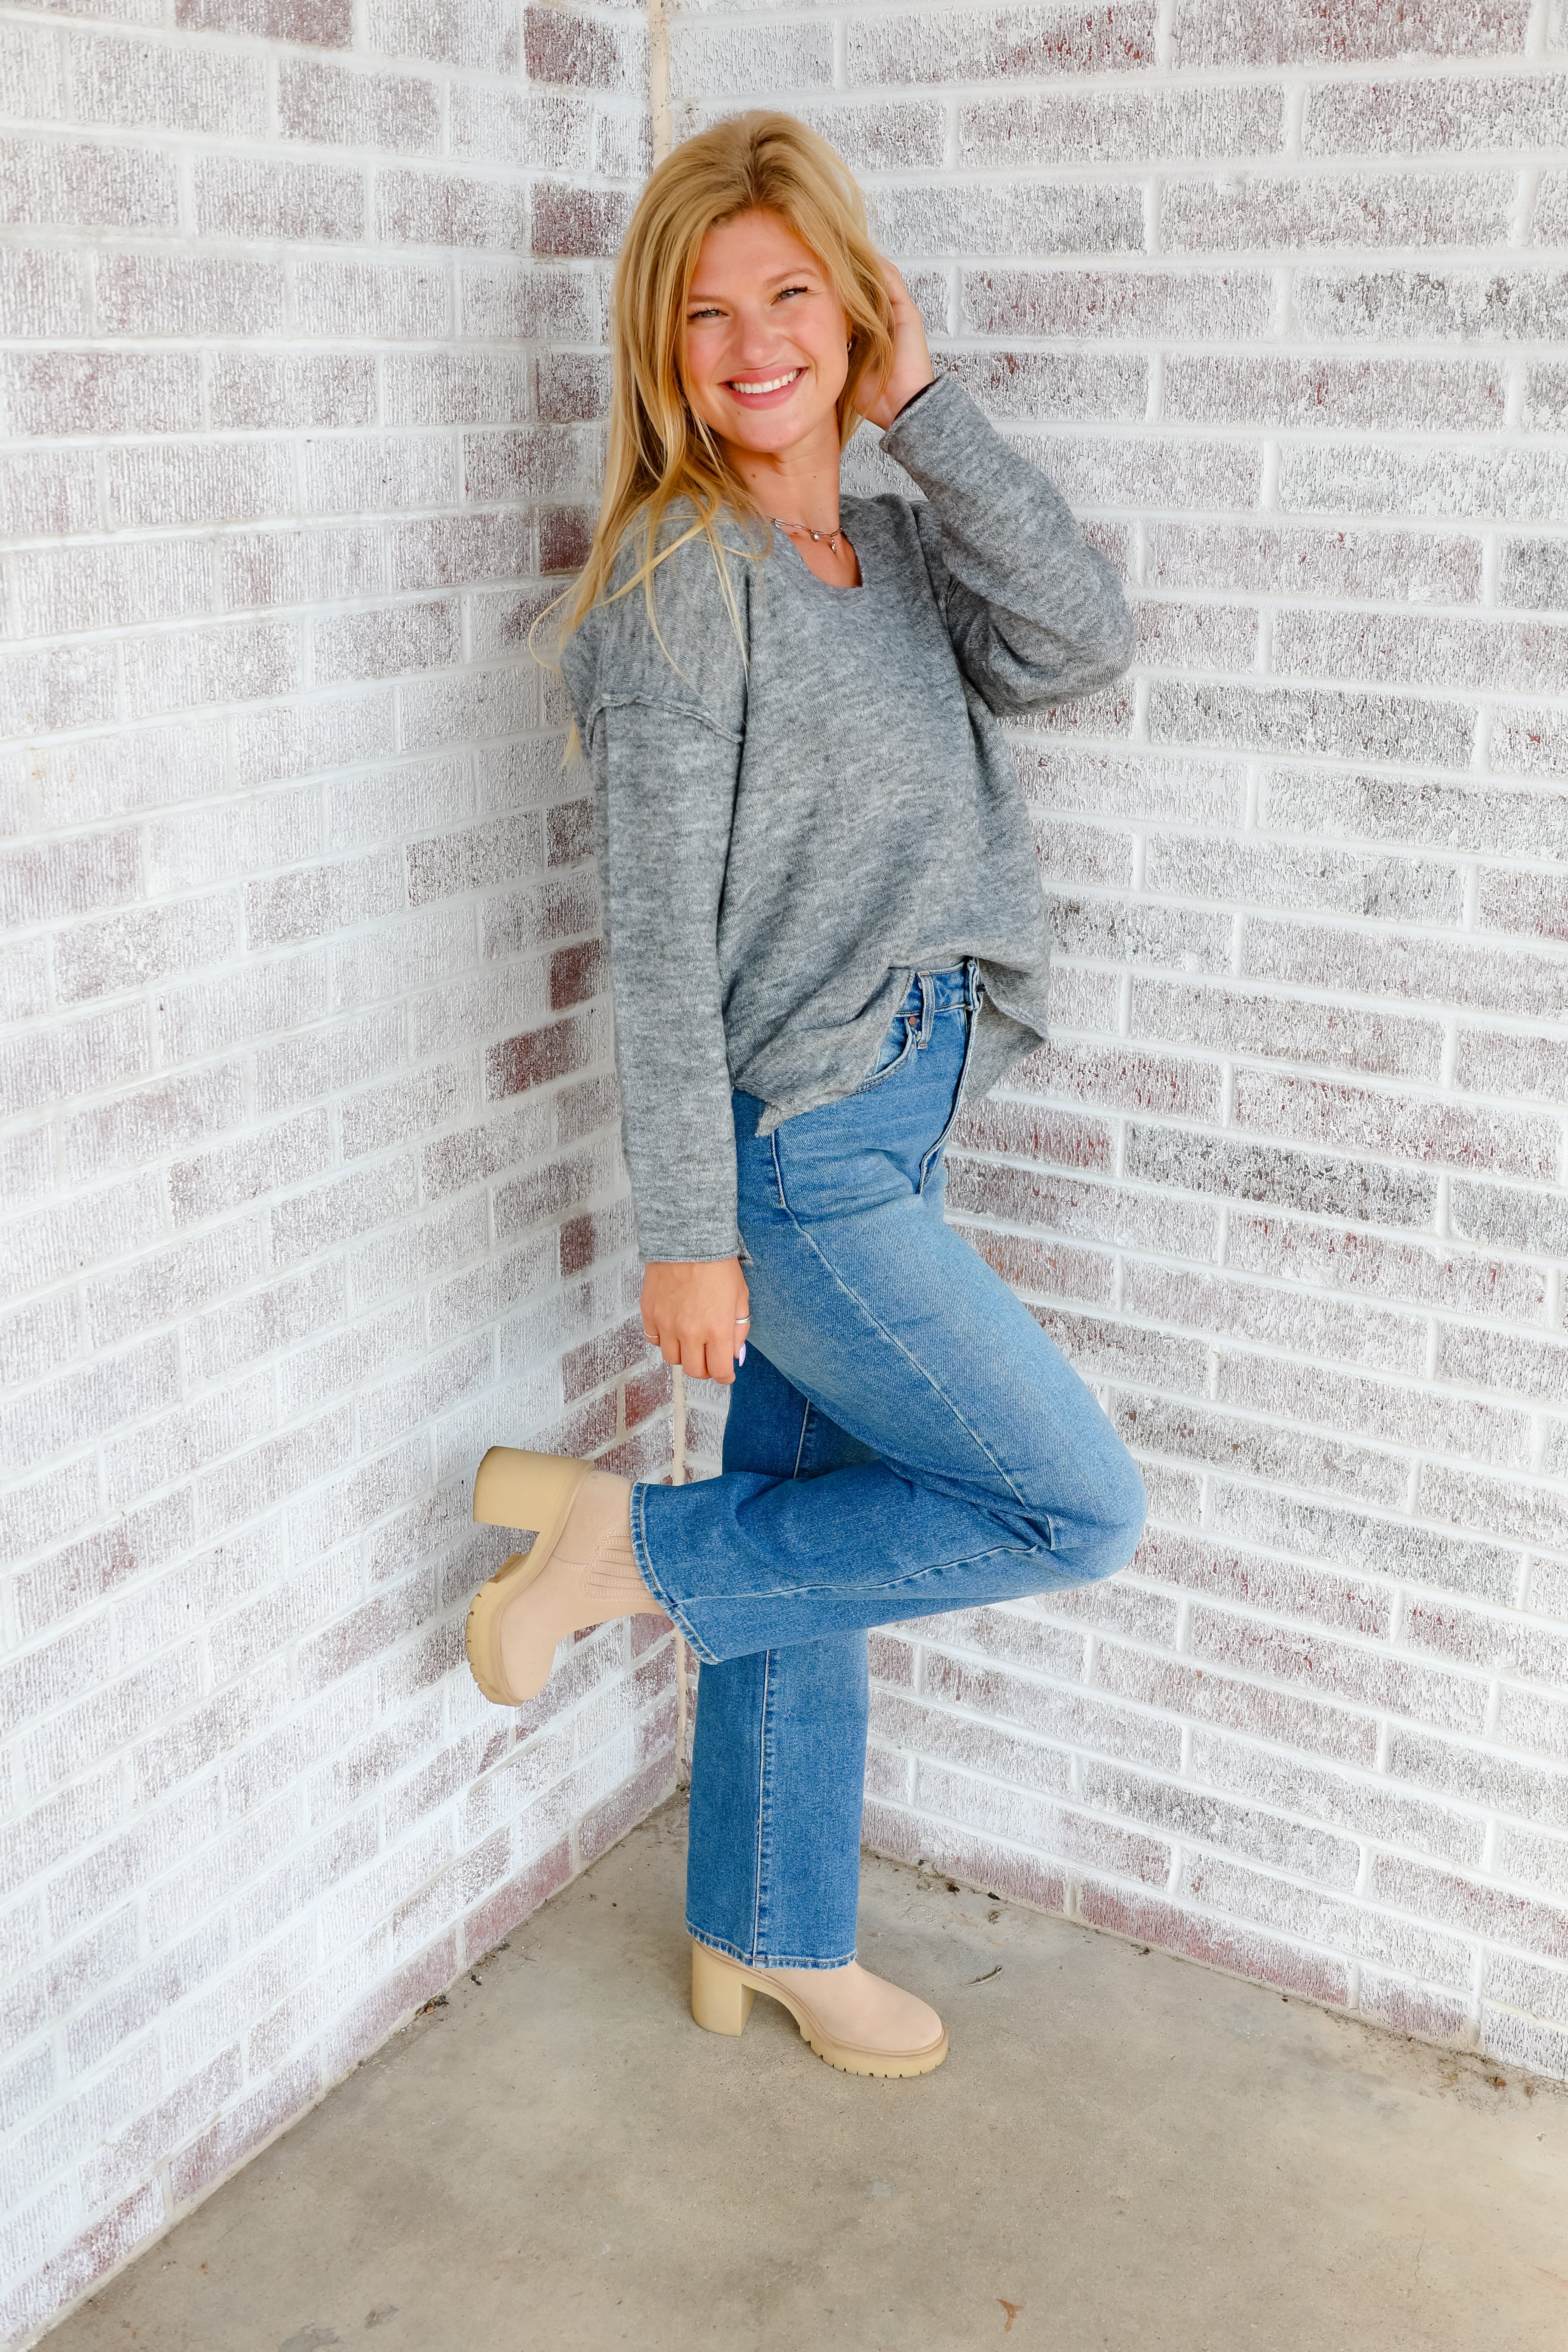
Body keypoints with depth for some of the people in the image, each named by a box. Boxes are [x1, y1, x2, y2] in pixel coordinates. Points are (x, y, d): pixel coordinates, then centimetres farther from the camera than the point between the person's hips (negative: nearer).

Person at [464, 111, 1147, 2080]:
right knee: (1079, 1511, -3)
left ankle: (770, 1940, 36)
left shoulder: (898, 543, 11)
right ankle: (625, 1542, 6)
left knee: (815, 1545, 17)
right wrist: (686, 1234, -17)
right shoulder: (675, 577, -12)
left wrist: (926, 414, -7)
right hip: (792, 1153, -7)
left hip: (891, 1129, 7)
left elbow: (1081, 645, -7)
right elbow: (660, 938, -16)